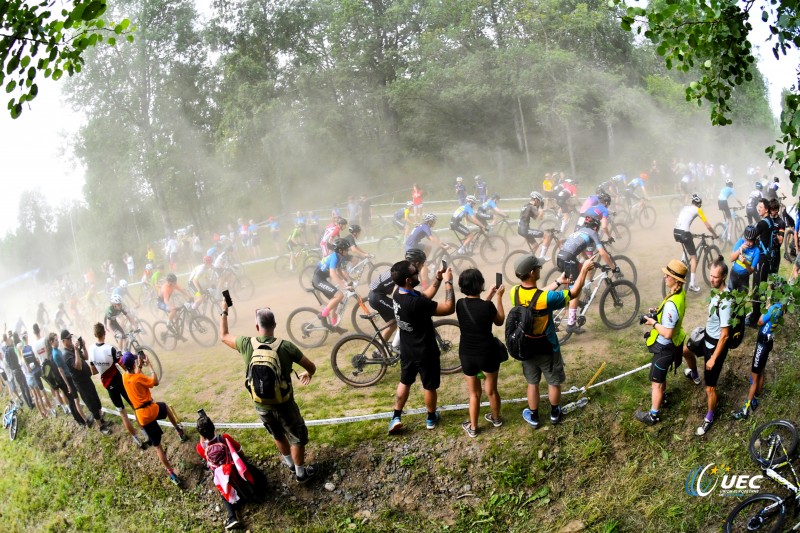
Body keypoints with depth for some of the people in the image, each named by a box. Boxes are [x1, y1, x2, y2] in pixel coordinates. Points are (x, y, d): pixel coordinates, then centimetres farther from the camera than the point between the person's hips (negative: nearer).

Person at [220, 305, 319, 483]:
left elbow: (224, 336, 6)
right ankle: (301, 472, 31)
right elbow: (311, 366, -7)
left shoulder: (246, 344, -14)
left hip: (260, 405, 4)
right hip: (283, 403, -4)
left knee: (278, 436, 29)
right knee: (298, 437, 18)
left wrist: (224, 312, 18)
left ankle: (290, 463, 49)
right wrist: (308, 374, 17)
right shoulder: (286, 347, -19)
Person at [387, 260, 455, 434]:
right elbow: (449, 308, -30)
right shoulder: (416, 303, -35)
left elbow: (425, 296, 8)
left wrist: (438, 279, -1)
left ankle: (396, 417, 28)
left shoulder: (399, 293, -10)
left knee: (405, 382, 25)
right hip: (425, 352, -7)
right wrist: (448, 282, -23)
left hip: (407, 350, 7)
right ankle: (431, 418, 36)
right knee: (430, 387, 17)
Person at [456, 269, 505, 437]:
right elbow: (500, 321, -1)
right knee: (491, 390, 21)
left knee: (474, 394, 18)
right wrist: (499, 297, 3)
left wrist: (489, 296, 17)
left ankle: (473, 428, 28)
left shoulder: (460, 304, -9)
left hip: (467, 356, 2)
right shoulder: (488, 306, -21)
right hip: (487, 354, -2)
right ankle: (496, 418, 43)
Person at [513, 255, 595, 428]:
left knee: (532, 383, 23)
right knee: (554, 382, 22)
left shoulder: (514, 292, -17)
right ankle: (554, 413, 41)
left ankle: (533, 416, 36)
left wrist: (559, 282, 10)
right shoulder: (546, 298, -32)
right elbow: (574, 293, -18)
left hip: (526, 348, 4)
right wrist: (584, 270, -8)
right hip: (547, 349, -4)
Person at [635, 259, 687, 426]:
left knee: (656, 381, 6)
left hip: (664, 347, -9)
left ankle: (653, 416, 19)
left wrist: (653, 322, -19)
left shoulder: (671, 304, -35)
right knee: (660, 374, 32)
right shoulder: (680, 293, -6)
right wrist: (658, 312, 1)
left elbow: (667, 333, -32)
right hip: (672, 344, 9)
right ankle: (661, 396, 55)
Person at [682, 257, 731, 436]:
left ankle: (709, 419, 27)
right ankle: (694, 375, 63)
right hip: (707, 337, 9)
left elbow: (724, 335, -29)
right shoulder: (718, 292, -7)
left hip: (716, 345, -9)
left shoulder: (725, 302, -35)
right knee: (685, 349, 35)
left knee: (710, 388, 3)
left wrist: (713, 358, -22)